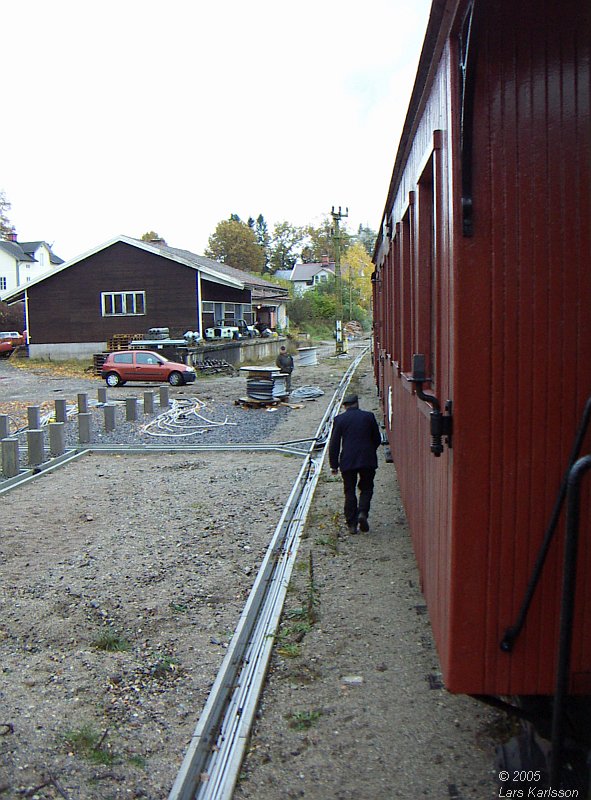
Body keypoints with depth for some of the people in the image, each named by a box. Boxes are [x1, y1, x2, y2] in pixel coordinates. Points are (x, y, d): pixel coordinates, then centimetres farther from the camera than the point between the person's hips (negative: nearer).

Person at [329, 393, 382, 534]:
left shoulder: (339, 419, 0)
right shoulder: (369, 416, 3)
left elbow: (334, 444, -1)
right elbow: (377, 439, 9)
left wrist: (333, 465, 5)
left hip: (347, 461, 0)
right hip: (367, 460, 0)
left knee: (349, 492, 8)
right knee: (366, 488, 14)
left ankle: (352, 524, 8)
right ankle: (362, 512, -9)